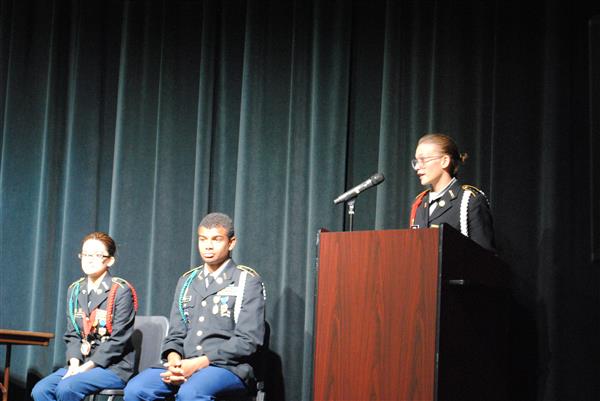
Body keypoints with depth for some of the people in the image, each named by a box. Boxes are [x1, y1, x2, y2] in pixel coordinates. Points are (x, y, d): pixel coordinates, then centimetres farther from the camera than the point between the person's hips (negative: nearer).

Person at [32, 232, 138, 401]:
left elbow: (118, 339, -11)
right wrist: (74, 363, -9)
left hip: (113, 366, -6)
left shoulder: (121, 291, -7)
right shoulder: (74, 290, 12)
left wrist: (87, 366, -16)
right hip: (80, 364, 6)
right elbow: (72, 334, 10)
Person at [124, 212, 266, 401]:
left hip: (229, 367, -5)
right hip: (185, 365, 5)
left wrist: (199, 363, -16)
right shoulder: (186, 281, 19)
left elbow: (247, 341, -7)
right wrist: (174, 359, -8)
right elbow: (176, 334, 17)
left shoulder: (247, 281, 2)